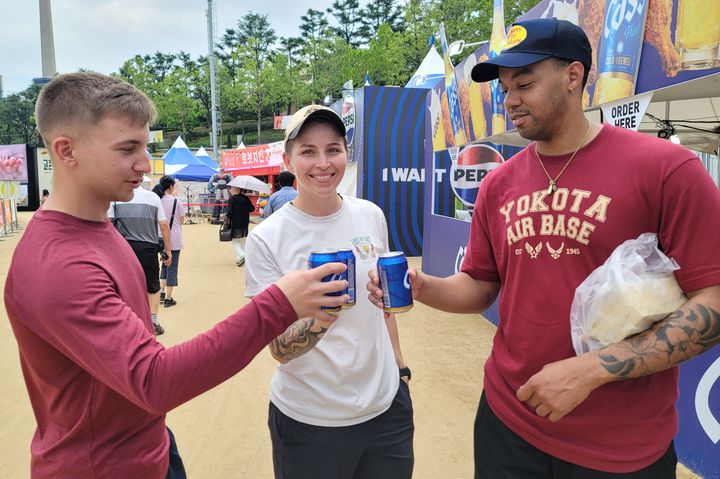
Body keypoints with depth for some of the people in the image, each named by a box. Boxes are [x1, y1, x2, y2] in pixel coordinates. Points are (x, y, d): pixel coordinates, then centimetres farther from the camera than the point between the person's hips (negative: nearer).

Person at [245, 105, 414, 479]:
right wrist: (319, 319, -35)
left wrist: (398, 364, 11)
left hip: (386, 406, 4)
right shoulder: (266, 239, -15)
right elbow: (280, 350, -16)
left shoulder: (371, 216, -4)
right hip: (309, 421, -3)